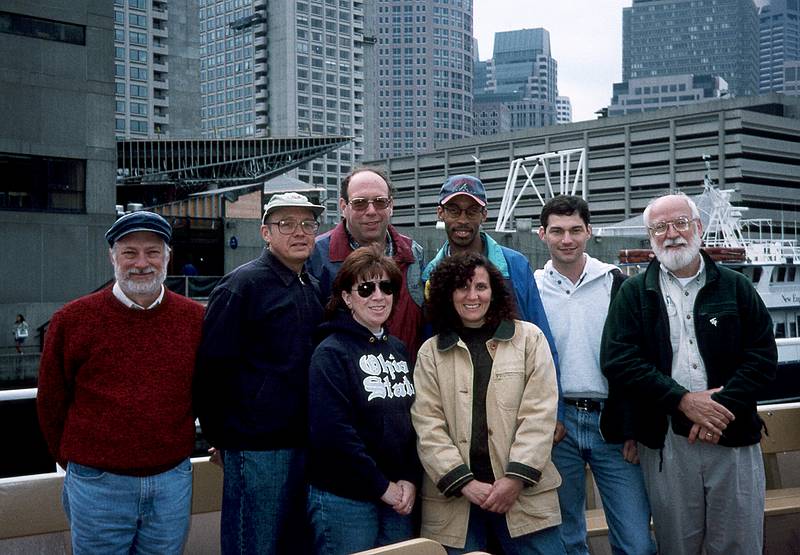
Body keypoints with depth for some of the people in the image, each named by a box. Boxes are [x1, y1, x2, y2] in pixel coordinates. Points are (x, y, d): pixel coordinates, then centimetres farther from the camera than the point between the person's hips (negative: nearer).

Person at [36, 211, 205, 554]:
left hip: (172, 483, 2)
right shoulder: (72, 320, -5)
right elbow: (51, 402, 5)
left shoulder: (195, 319, -1)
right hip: (98, 485, -2)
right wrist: (73, 462, 11)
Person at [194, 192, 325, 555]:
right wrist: (219, 433, -8)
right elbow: (212, 364, -14)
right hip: (257, 443, -7)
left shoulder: (312, 289, 12)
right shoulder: (242, 285, -11)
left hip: (302, 440, 7)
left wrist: (313, 432, 16)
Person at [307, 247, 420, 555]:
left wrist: (411, 480, -4)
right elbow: (333, 433, -19)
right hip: (344, 499, -6)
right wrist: (382, 486, -14)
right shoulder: (331, 353, -10)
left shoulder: (399, 350, 10)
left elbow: (414, 421, 9)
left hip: (399, 497, 6)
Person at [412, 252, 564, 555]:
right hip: (454, 496, 1)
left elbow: (539, 414, -1)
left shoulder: (529, 338, 6)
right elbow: (427, 426, 1)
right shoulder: (430, 352, 8)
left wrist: (517, 477, -10)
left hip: (524, 493, 0)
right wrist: (463, 482, -10)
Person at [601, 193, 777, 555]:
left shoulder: (735, 287, 8)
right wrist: (683, 400, -14)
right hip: (665, 440, -1)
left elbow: (763, 354, 2)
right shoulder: (634, 293, 6)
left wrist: (725, 405, -13)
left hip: (733, 437, 1)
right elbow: (617, 360, -5)